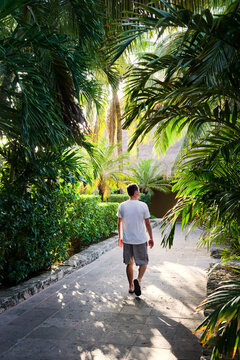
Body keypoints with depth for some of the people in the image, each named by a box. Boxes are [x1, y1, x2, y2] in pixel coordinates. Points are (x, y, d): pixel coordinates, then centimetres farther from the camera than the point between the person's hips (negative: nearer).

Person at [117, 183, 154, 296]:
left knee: (129, 264, 15)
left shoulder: (122, 206, -3)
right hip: (141, 240, -2)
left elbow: (119, 223, 5)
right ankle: (138, 280, -12)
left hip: (127, 240, 3)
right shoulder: (143, 206, -10)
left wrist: (120, 237, 18)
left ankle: (131, 287, 23)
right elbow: (147, 224, -5)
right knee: (143, 262, 12)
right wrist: (151, 238, 7)